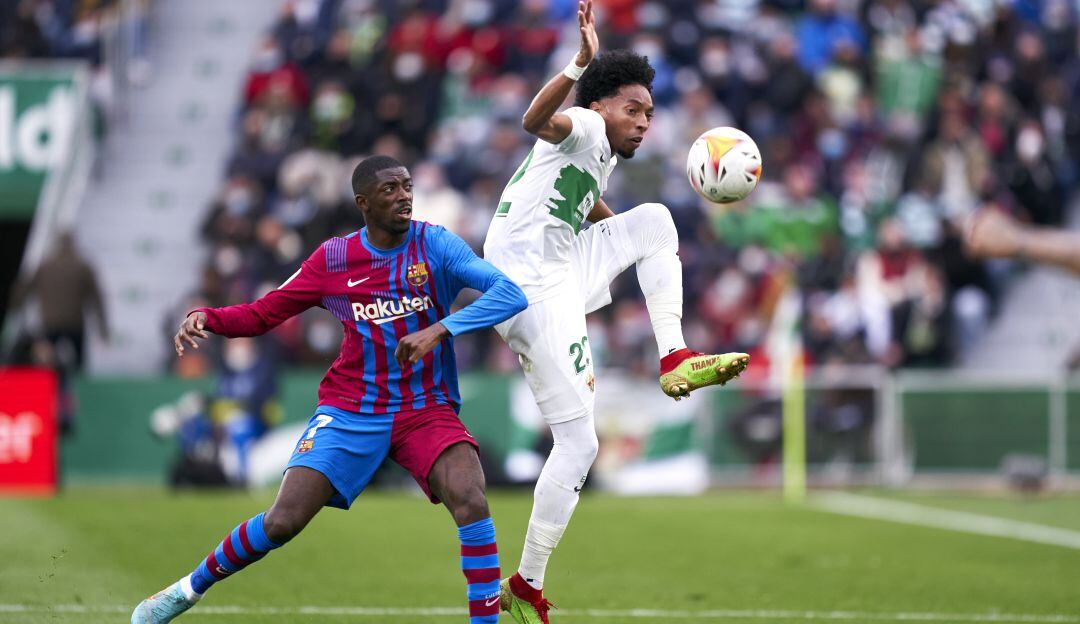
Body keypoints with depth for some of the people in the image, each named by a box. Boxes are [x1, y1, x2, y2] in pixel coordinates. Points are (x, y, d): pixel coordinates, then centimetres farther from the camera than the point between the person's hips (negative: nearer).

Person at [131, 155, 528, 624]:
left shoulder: (435, 245, -6)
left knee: (470, 501, -28)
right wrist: (206, 318, -14)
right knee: (282, 522, -10)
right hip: (351, 408, 1)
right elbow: (262, 313, 6)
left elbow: (511, 294, -17)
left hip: (428, 409, -1)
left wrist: (439, 330, -30)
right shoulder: (333, 259, 0)